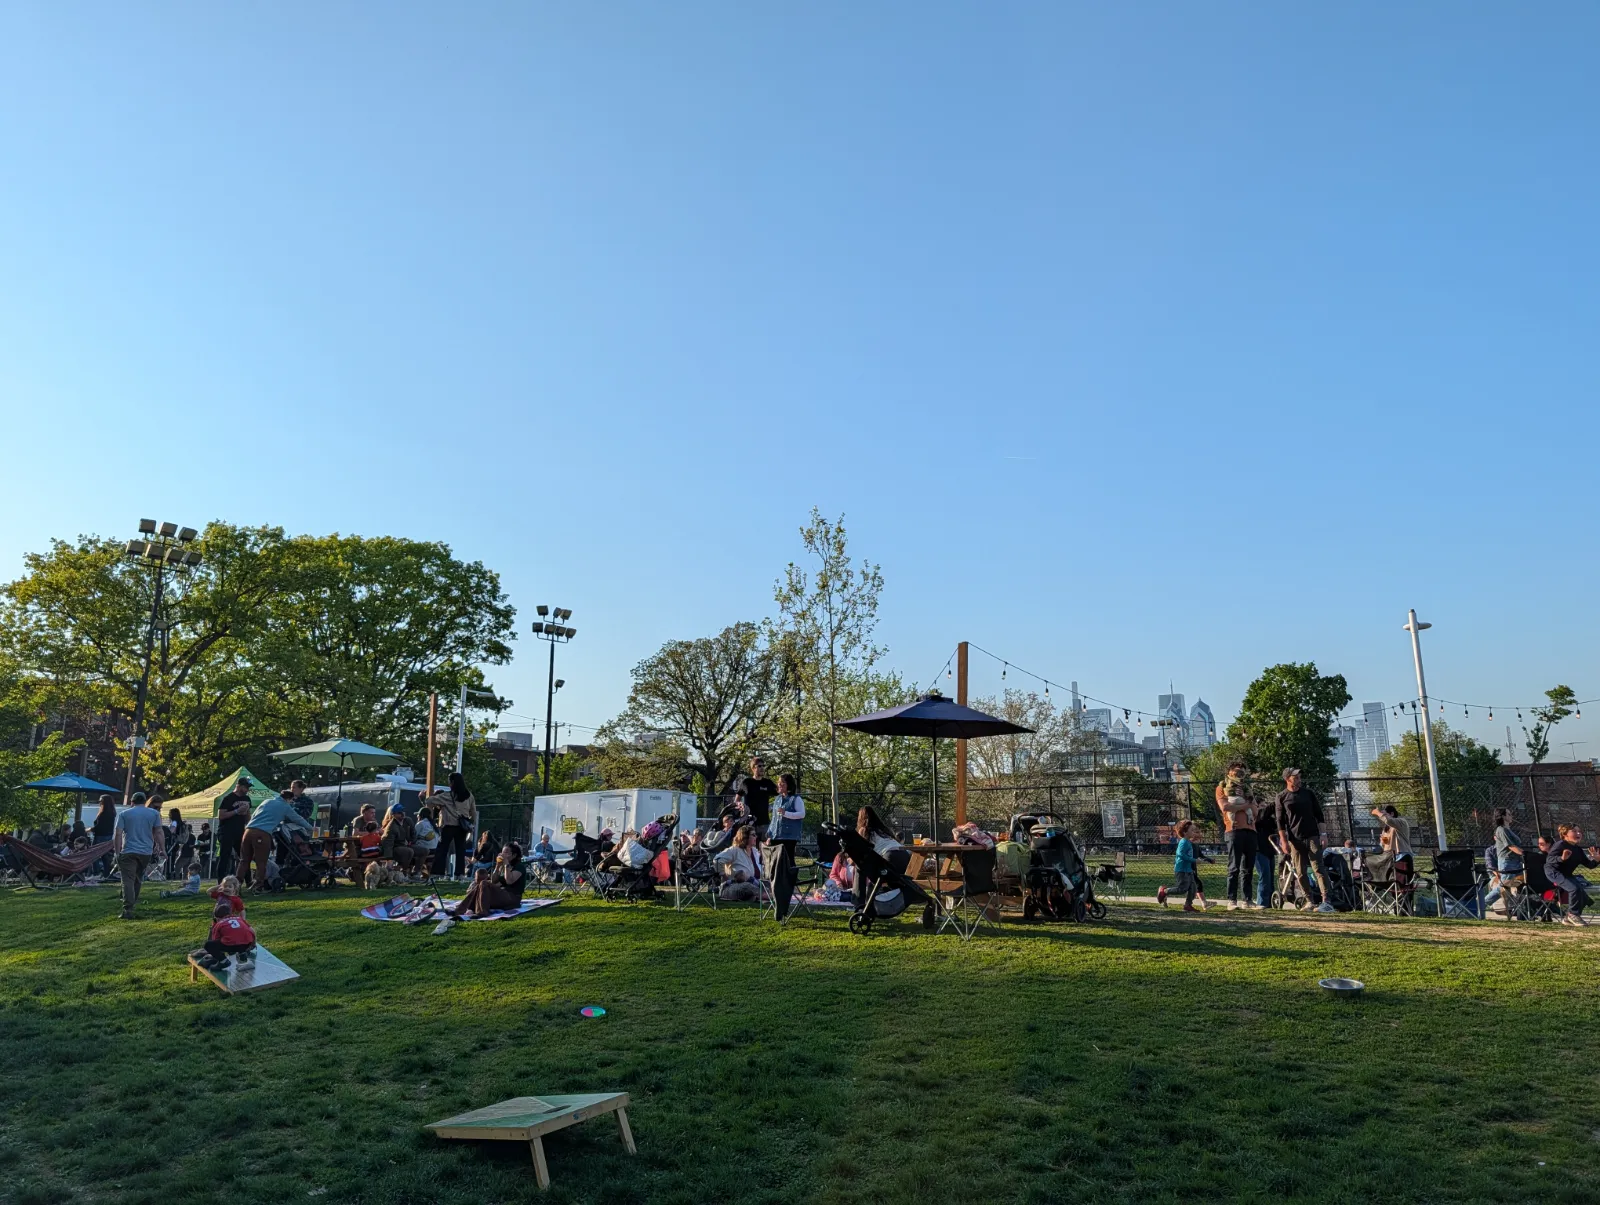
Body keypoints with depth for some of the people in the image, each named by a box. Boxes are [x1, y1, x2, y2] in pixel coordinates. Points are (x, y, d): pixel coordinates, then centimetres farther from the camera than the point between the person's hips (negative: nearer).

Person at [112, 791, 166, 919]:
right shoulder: (154, 813, 6)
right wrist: (162, 849, 5)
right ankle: (133, 901, 29)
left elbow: (118, 834, -3)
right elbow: (159, 832, 2)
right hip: (146, 852, 2)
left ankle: (128, 909, -18)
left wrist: (117, 852, 0)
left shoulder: (124, 814, 4)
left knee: (128, 881, -6)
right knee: (138, 878, 21)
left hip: (128, 852, -2)